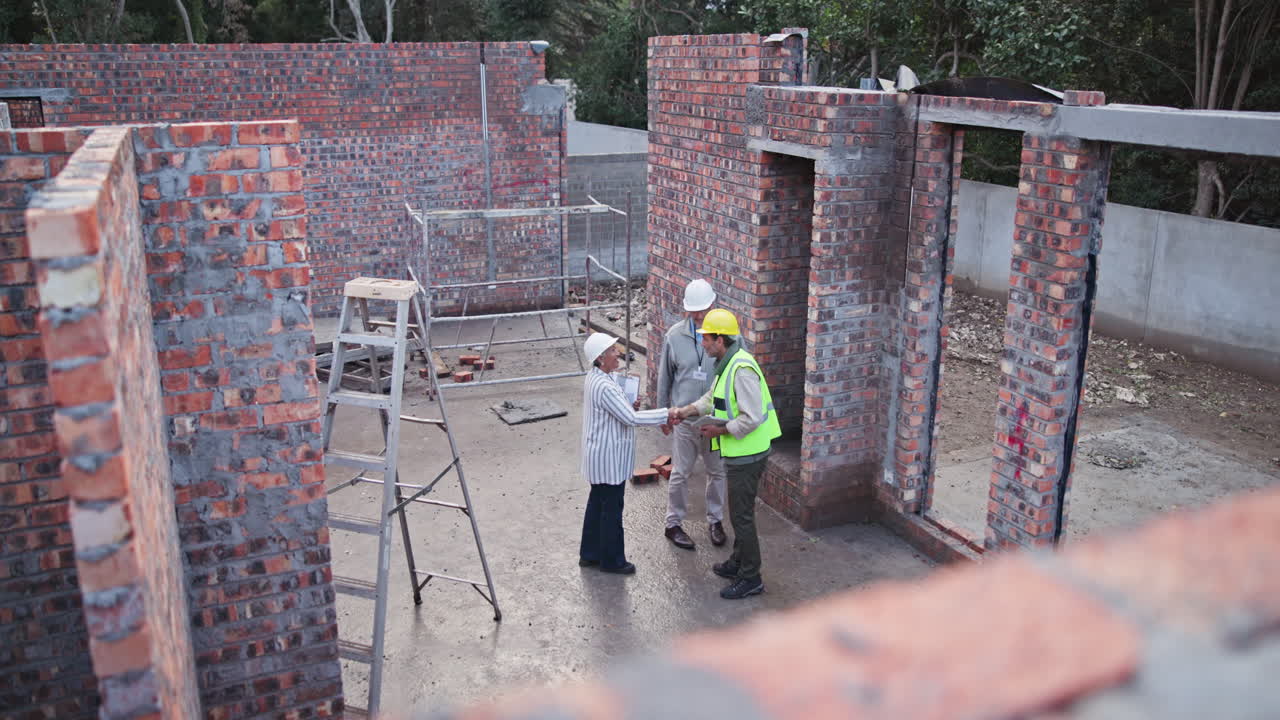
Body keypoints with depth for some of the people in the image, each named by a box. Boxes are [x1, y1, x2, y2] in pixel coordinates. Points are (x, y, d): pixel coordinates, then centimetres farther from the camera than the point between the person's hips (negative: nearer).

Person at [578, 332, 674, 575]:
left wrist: (627, 405, 2)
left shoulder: (595, 378, 4)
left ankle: (589, 554, 32)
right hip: (609, 458, -10)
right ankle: (611, 560, 19)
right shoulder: (604, 387, -28)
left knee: (597, 503, 20)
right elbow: (631, 419, -26)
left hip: (600, 456, 10)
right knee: (612, 508, 5)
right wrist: (666, 414, -20)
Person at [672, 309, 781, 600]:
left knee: (741, 515, 0)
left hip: (747, 453, -10)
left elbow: (752, 418, -28)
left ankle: (750, 578, 11)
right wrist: (686, 411, 4)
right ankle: (738, 563, 37)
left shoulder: (741, 369, -25)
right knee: (740, 510, 22)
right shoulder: (727, 363, 7)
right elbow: (712, 398, 17)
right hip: (739, 452, 10)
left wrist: (720, 430, -18)